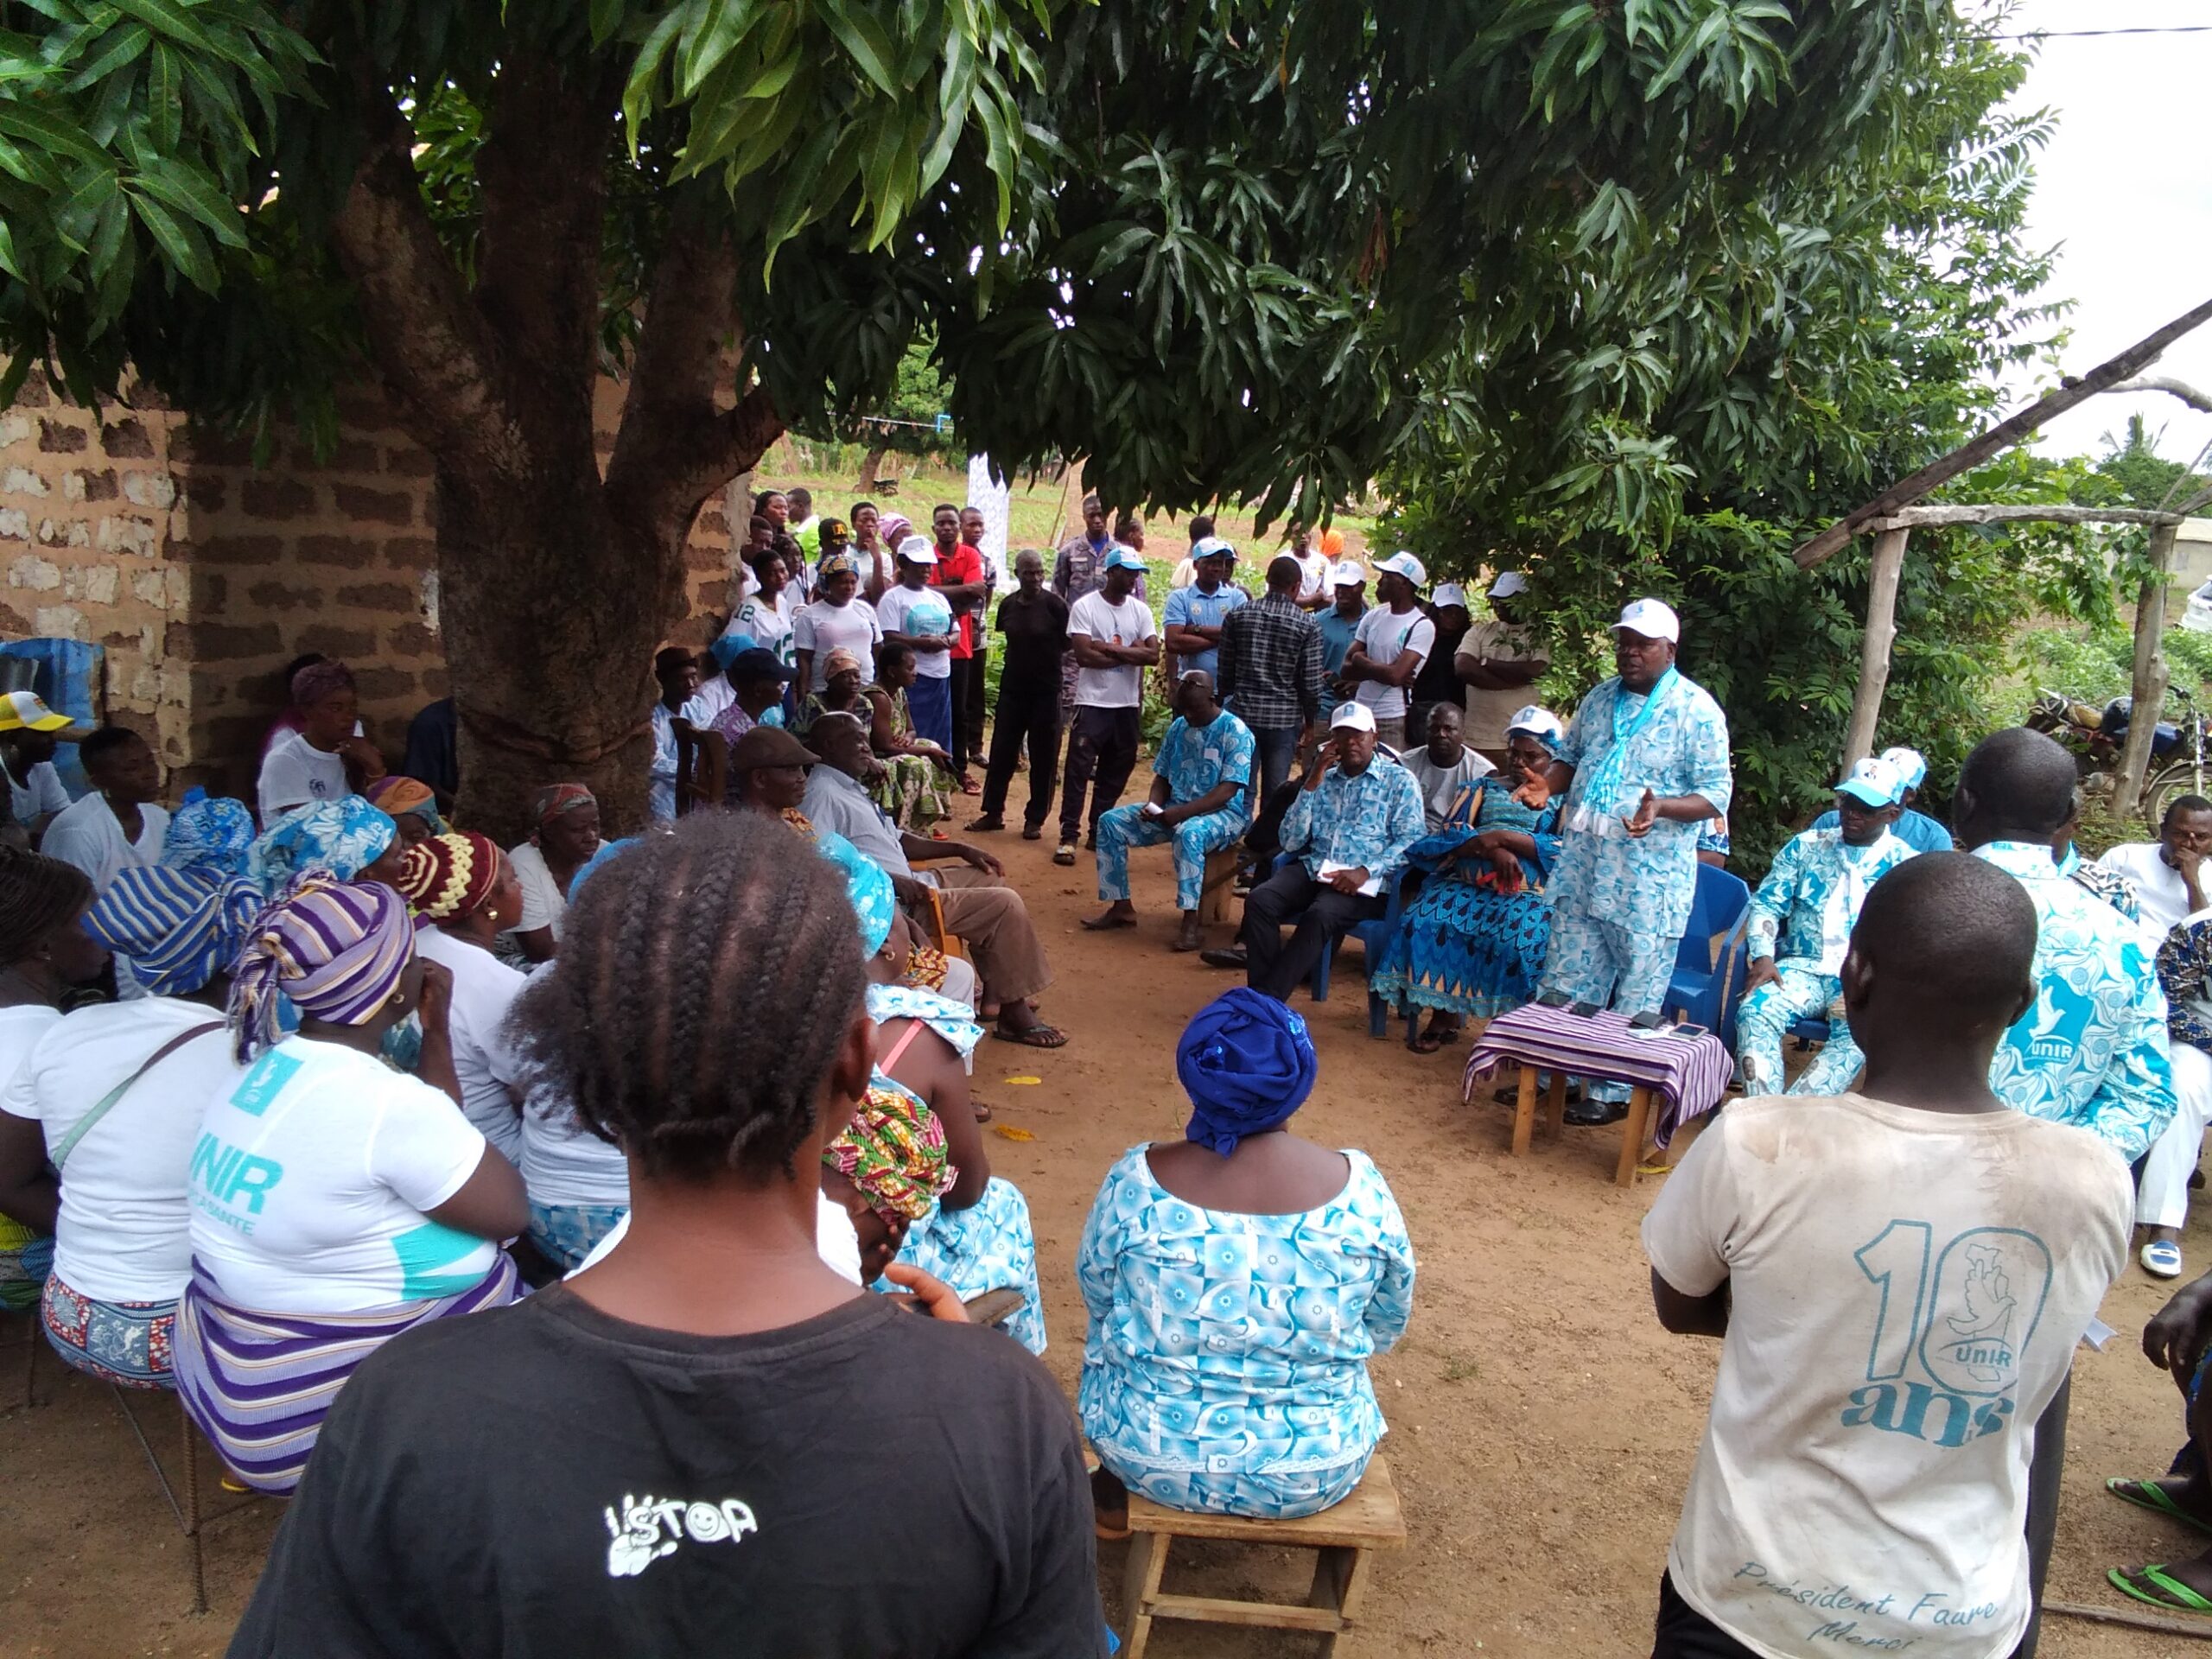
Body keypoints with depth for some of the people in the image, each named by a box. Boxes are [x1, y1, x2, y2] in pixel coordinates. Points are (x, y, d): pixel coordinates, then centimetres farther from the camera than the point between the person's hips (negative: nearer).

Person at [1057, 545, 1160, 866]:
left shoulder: (1141, 610, 7)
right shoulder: (1084, 607, -6)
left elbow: (1153, 654, -5)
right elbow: (1084, 655, -16)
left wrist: (1109, 648, -14)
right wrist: (1130, 654, -9)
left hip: (1127, 705, 5)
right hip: (1092, 703, -5)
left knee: (1114, 774, 10)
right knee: (1078, 770, -6)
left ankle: (1099, 832, 20)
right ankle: (1069, 836, -3)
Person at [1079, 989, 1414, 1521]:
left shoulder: (1135, 1181, -18)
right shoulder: (1360, 1188, -17)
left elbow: (1096, 1299, 0)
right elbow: (1388, 1328, -2)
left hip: (1150, 1460, 0)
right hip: (1314, 1475, 1)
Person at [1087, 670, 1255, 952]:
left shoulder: (1234, 731, -12)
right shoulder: (1178, 727, 9)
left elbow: (1227, 790, -20)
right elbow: (1162, 777, 14)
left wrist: (1183, 812, -28)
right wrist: (1154, 807, -8)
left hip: (1223, 813, -7)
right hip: (1175, 811, 7)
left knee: (1188, 833, -41)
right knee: (1110, 822, -6)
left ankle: (1191, 923, -36)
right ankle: (1121, 907, -2)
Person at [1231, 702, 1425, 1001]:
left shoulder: (1399, 780, 8)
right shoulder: (1322, 779, 19)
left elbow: (1411, 841, -4)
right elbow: (1290, 842, 10)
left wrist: (1366, 871, -19)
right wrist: (1310, 786, 1)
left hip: (1364, 882, -4)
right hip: (1313, 869, 4)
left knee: (1321, 914, -35)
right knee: (1259, 900, -26)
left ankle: (1269, 998, -33)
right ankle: (1258, 994, -26)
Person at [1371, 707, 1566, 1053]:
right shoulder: (1485, 785, 21)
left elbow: (1567, 850, -5)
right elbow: (1449, 833, 6)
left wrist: (1504, 837, -11)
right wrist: (1490, 848, -13)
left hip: (1529, 894, -3)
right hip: (1468, 884, 3)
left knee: (1520, 936, -35)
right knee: (1426, 918, -25)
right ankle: (1443, 1016, -13)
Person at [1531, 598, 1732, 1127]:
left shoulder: (1696, 710, -8)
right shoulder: (1600, 698, 11)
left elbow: (1714, 795, -8)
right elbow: (1569, 757, 23)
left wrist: (1660, 808, -27)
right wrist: (1544, 786, 0)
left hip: (1649, 875, -6)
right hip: (1583, 863, 6)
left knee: (1637, 993, 3)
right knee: (1565, 979, 12)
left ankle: (1613, 1093, 13)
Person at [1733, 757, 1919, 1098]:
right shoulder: (1806, 846, 14)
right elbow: (1767, 903, 10)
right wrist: (1763, 958, -9)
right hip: (1802, 968, 2)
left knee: (1857, 1034, -35)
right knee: (1754, 1012, -30)